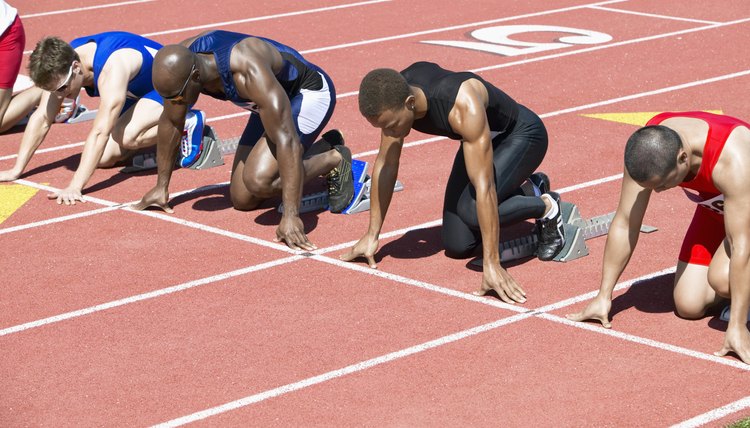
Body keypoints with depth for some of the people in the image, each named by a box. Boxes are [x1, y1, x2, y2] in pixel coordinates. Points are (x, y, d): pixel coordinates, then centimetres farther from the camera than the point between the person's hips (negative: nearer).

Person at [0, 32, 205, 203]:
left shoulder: (113, 67, -40)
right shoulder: (62, 61, -16)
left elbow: (100, 132, -46)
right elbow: (42, 118, -9)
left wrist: (75, 187, -51)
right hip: (138, 94, 8)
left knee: (128, 136, -35)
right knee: (104, 158, -8)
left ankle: (188, 126, -11)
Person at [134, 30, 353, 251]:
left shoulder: (248, 73, -41)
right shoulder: (181, 63, -20)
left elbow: (286, 139, -43)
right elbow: (170, 123, -2)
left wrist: (290, 215, -46)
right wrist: (161, 186, 5)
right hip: (273, 100, 8)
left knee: (259, 180, -29)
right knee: (242, 201, 6)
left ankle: (334, 160, -3)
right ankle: (320, 149, 22)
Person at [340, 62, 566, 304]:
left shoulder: (463, 105, -42)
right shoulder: (393, 96, -23)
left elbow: (484, 187, -43)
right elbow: (385, 165, -9)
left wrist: (491, 264, -44)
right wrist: (371, 236, -6)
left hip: (521, 135, -7)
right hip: (477, 138, 7)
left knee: (472, 211, -33)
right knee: (457, 247, 0)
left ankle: (546, 207, -3)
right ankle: (527, 190, 23)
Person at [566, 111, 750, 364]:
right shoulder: (645, 149, -26)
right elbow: (624, 225, -17)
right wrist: (603, 297, -12)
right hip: (714, 208, 6)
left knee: (723, 278, -32)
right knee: (688, 307, -5)